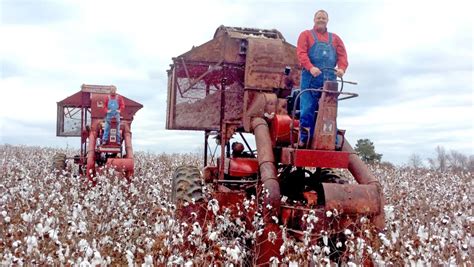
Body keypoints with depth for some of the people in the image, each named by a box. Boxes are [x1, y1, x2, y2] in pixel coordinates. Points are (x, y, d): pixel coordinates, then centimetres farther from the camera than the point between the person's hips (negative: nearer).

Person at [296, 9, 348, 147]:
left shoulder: (335, 38, 24)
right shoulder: (306, 35, 14)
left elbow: (342, 55, 11)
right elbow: (301, 53, -2)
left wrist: (341, 68, -11)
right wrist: (310, 67, -20)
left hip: (330, 79, 3)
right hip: (310, 78, -3)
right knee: (307, 109, -7)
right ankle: (304, 139, -4)